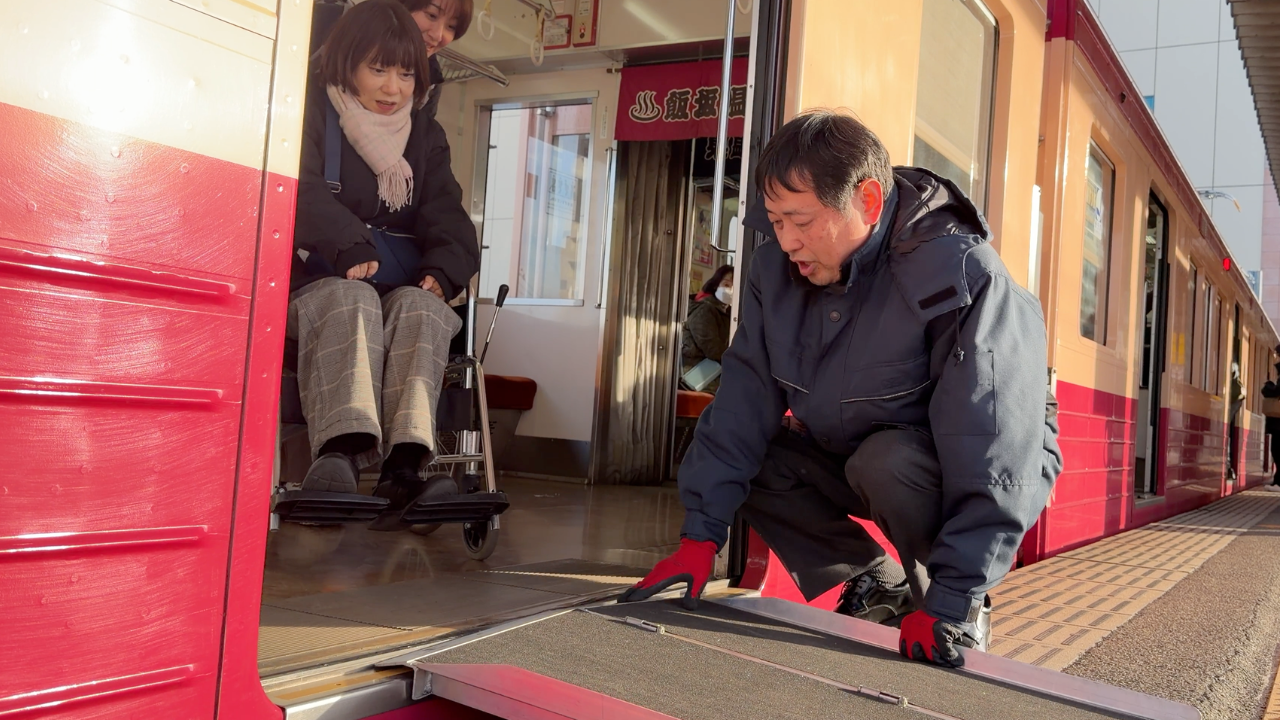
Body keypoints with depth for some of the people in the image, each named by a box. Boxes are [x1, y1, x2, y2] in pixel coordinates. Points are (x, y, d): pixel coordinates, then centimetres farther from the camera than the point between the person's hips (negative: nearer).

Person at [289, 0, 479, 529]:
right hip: (317, 283, -3)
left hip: (401, 290, 3)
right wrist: (349, 247, -27)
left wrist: (441, 271, -14)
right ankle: (341, 452, -55)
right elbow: (301, 196, -10)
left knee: (419, 308, -31)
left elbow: (447, 217, 8)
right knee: (352, 300, -36)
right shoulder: (313, 115, 8)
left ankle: (404, 461, -48)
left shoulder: (426, 136, 20)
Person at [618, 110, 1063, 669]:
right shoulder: (776, 268, -11)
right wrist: (701, 535, -16)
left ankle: (966, 613, -7)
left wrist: (950, 603, -33)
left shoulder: (965, 279, -30)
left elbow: (995, 457, -32)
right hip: (850, 454, 6)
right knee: (739, 453, -10)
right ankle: (878, 586, 3)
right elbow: (743, 402, -11)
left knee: (887, 461, -36)